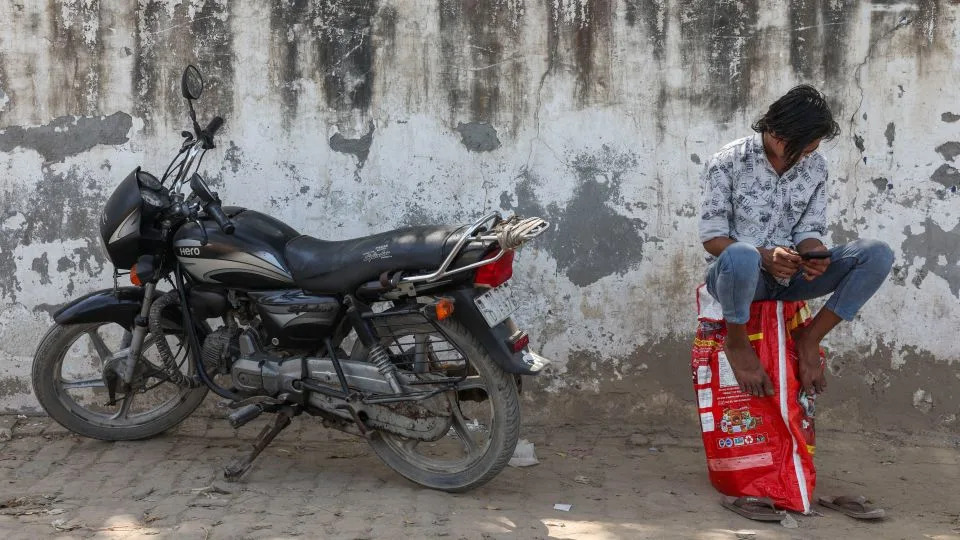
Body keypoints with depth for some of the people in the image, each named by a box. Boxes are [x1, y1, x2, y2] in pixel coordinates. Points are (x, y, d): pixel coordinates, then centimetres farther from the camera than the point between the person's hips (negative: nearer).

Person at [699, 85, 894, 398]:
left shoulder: (815, 167, 2)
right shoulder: (728, 163, -12)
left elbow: (809, 231, 3)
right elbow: (712, 237, -12)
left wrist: (815, 256, -22)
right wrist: (764, 257, -28)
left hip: (788, 275, 5)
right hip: (736, 274, -5)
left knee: (877, 255, -16)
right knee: (742, 256, -44)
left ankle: (809, 338, -3)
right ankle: (737, 342, -13)